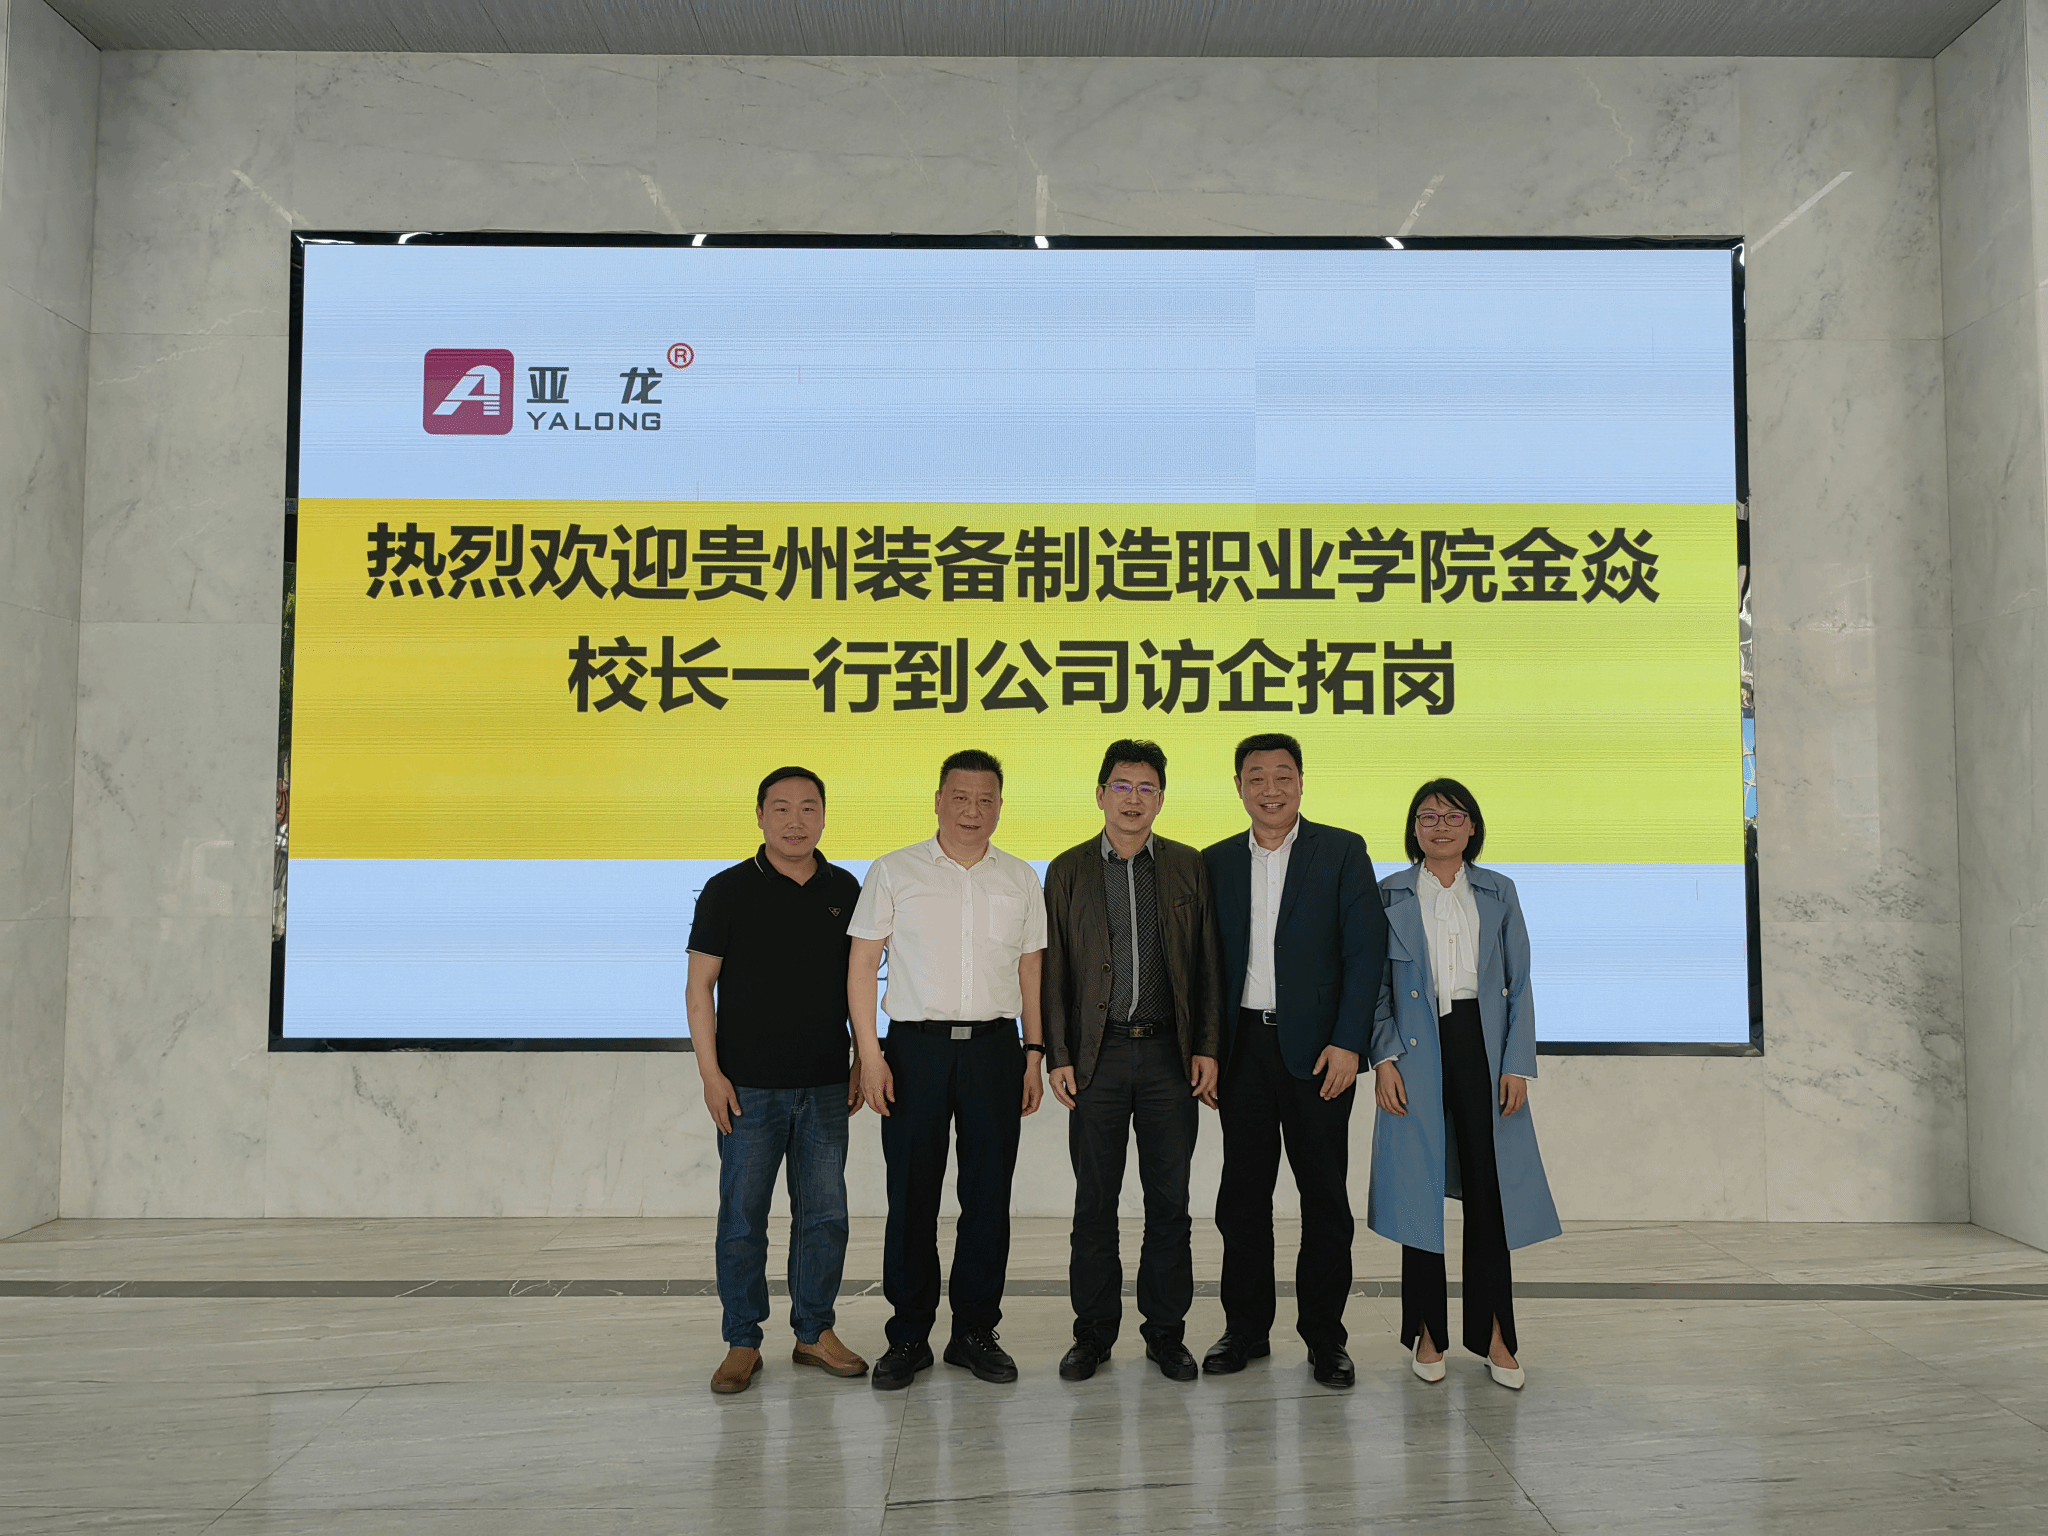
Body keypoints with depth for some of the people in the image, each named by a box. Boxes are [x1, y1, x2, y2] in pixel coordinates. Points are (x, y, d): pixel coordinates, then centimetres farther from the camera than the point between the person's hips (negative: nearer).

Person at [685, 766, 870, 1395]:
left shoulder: (844, 890, 7)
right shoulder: (728, 890, -3)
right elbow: (700, 985, -2)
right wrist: (710, 1072, -8)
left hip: (825, 1085, 3)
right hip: (749, 1085, -3)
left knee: (825, 1213, 8)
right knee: (743, 1216, 3)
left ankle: (815, 1331, 23)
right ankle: (742, 1342, 16)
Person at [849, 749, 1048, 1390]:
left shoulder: (1021, 879, 10)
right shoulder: (893, 872, 3)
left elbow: (1031, 972, 13)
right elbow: (861, 964, 1)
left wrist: (1034, 1055, 7)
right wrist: (869, 1054, -6)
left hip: (995, 1048, 2)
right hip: (916, 1047, -2)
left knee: (988, 1194, 6)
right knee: (911, 1196, 2)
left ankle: (976, 1331, 19)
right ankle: (908, 1336, 15)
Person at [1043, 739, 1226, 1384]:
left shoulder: (1188, 867, 6)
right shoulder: (1067, 871, 5)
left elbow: (1208, 964, 6)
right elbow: (1052, 969, 4)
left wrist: (1207, 1049, -1)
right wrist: (1058, 1057, -3)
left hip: (1169, 1054, 1)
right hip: (1097, 1056, 0)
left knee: (1169, 1201, 6)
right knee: (1095, 1200, 6)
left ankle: (1166, 1331, 19)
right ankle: (1094, 1331, 19)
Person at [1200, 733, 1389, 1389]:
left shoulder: (1342, 851, 1)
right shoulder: (1216, 862, 10)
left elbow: (1366, 950, -4)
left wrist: (1347, 1043, -12)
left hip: (1317, 1047, -2)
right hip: (1243, 1045, 3)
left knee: (1325, 1198, 4)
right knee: (1243, 1193, 9)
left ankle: (1325, 1336, 17)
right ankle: (1246, 1327, 22)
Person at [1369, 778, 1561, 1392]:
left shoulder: (1498, 893, 9)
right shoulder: (1389, 896, 5)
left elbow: (1518, 985, 7)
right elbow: (1374, 985, 3)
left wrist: (1517, 1064, -2)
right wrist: (1384, 1059, -7)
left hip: (1483, 1048, 1)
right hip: (1416, 1055, -1)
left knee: (1490, 1188, 2)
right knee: (1421, 1189, 3)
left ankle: (1494, 1335, 14)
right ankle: (1428, 1334, 15)